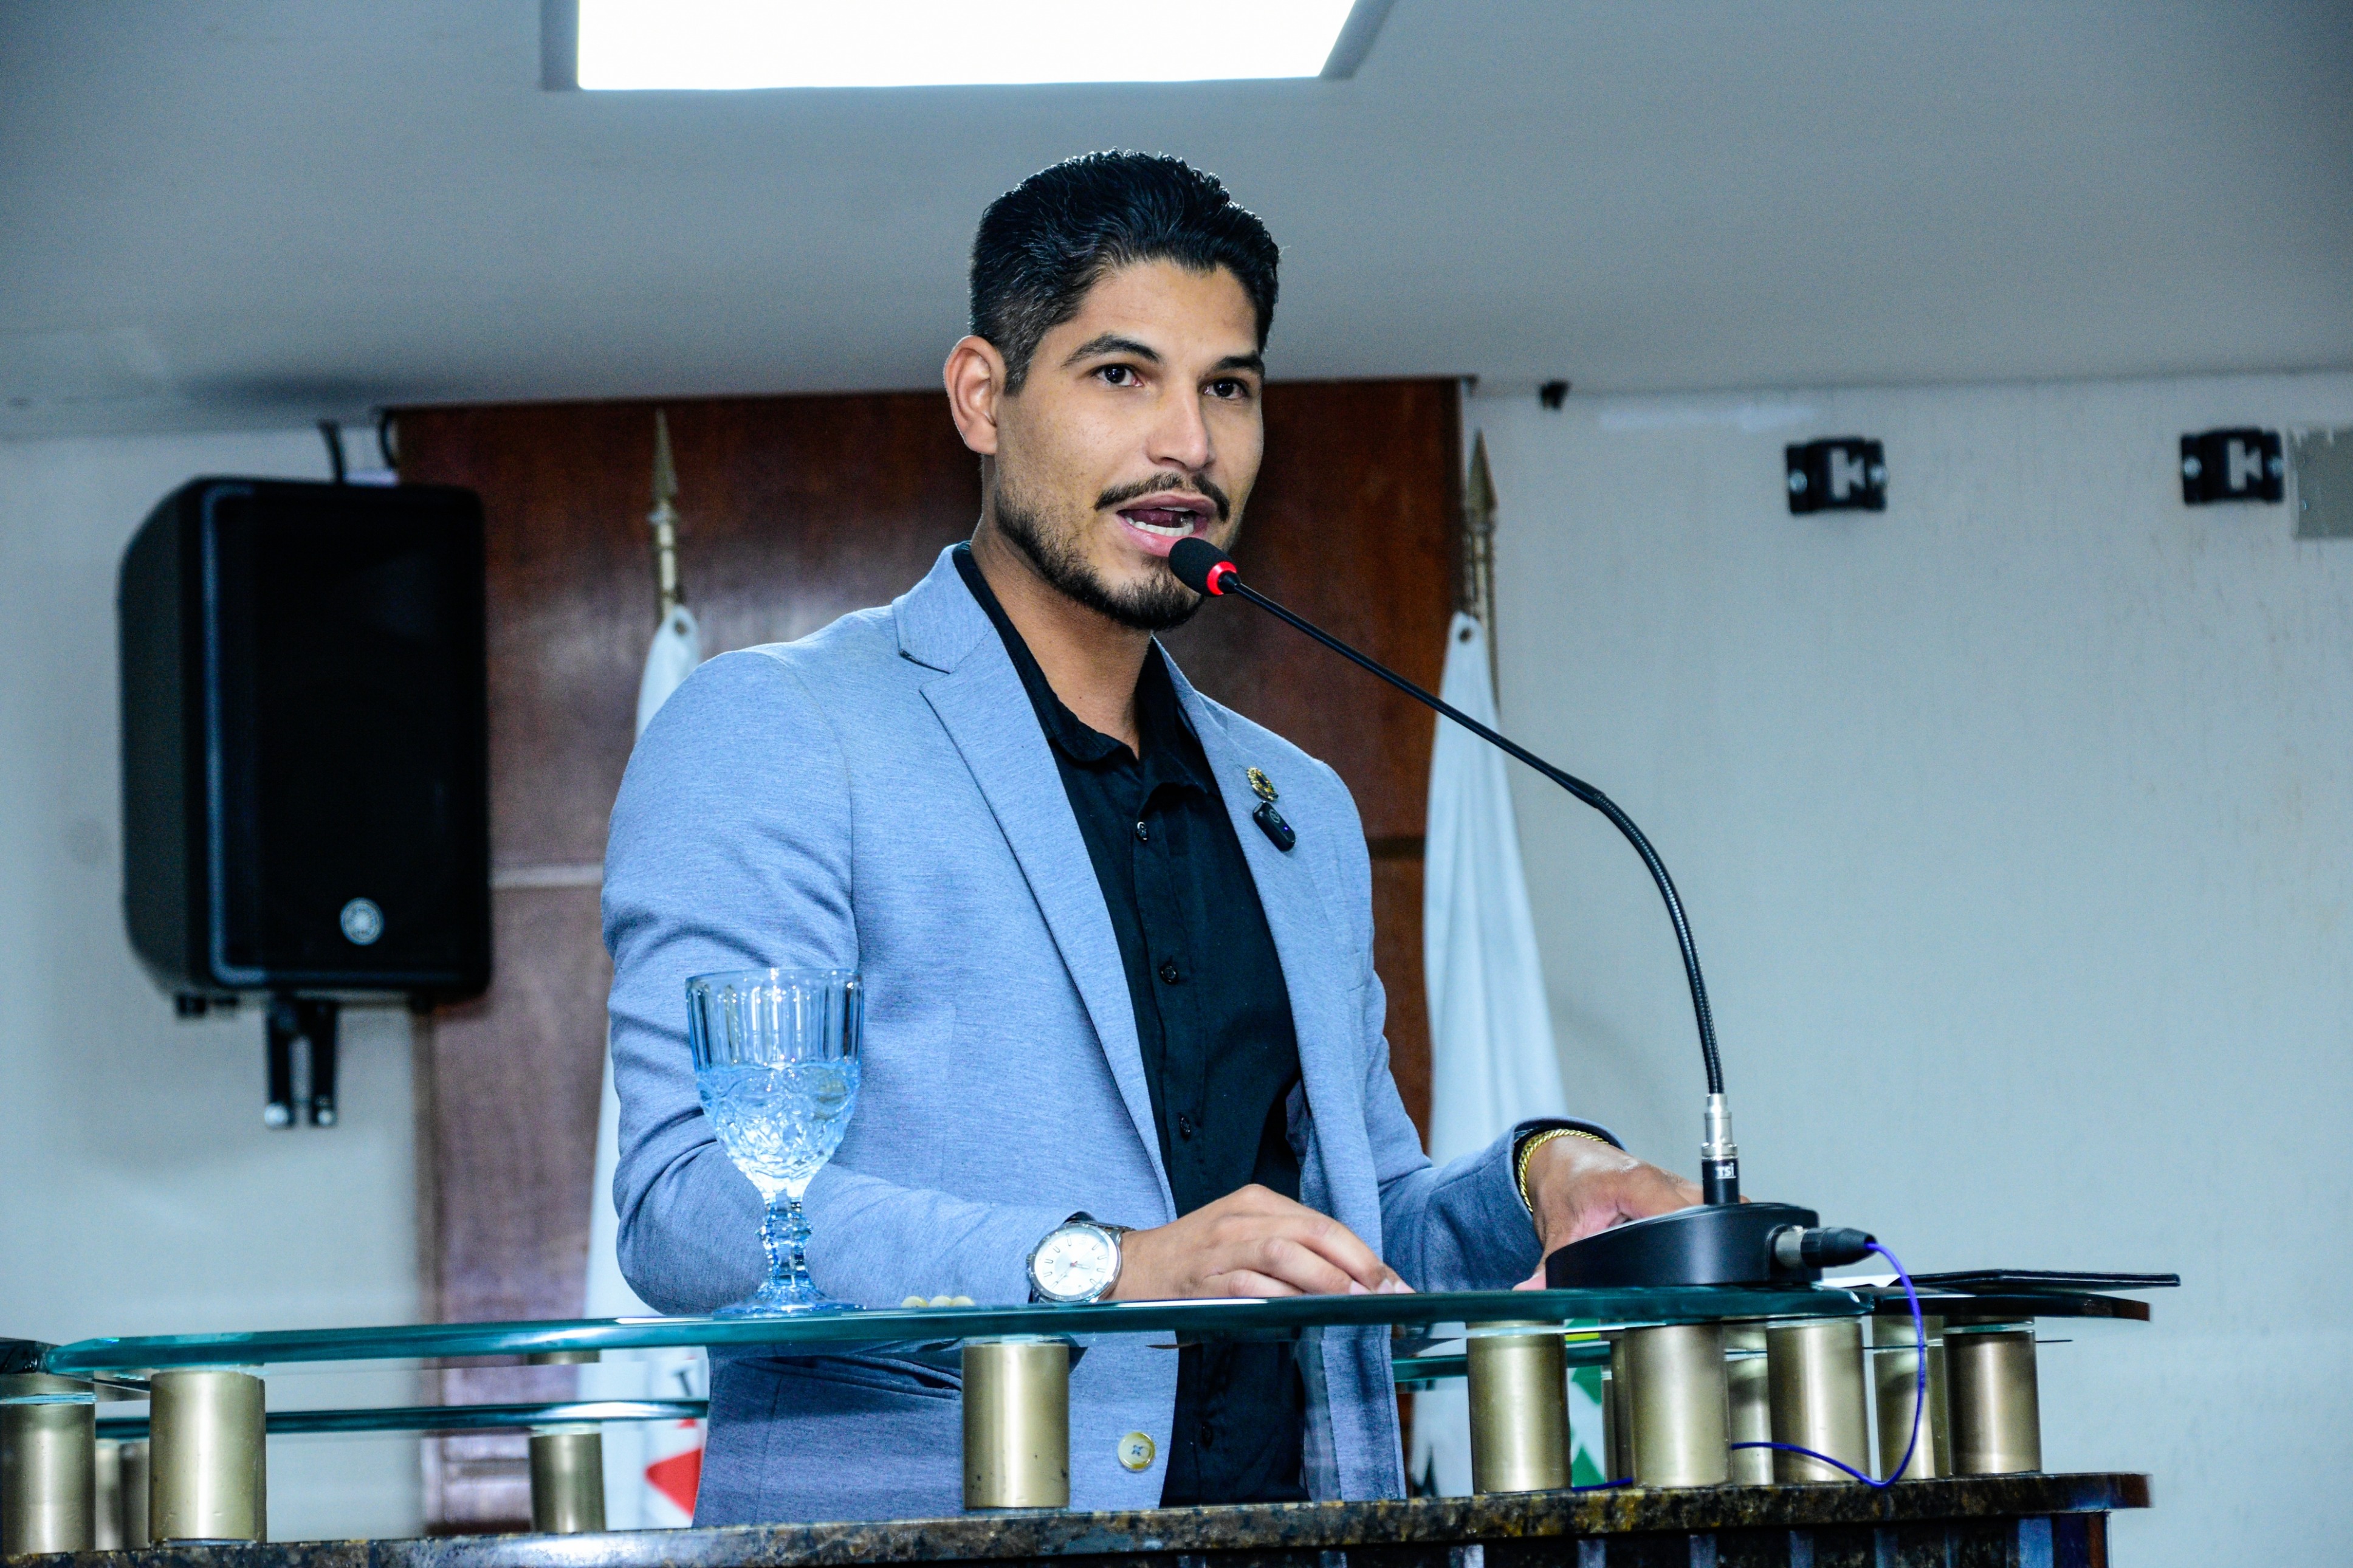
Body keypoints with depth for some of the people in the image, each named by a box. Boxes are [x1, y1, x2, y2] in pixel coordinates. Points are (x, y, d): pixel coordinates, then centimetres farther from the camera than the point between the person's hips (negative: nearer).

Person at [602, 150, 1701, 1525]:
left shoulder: (1303, 814, 23)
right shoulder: (771, 735, 2)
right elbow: (692, 1202, -9)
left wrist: (1539, 1178, 8)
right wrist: (1103, 1267, -19)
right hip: (913, 1528, -5)